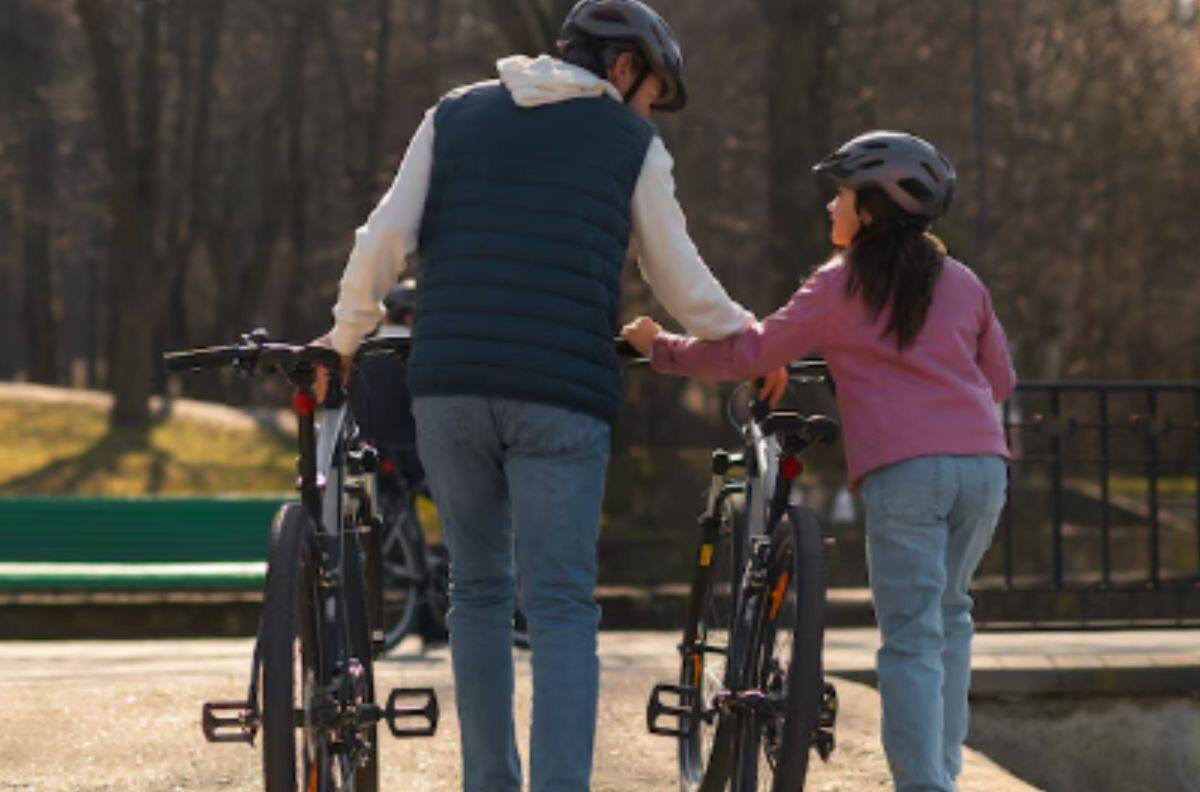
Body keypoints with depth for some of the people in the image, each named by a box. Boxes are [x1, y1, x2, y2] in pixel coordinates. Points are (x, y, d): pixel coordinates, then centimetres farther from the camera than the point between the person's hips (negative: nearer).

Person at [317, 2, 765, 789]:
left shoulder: (454, 116, 15)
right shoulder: (631, 144, 9)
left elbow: (384, 241, 6)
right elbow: (683, 286, 13)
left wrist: (344, 339, 19)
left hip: (449, 387, 3)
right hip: (562, 398, -3)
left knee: (479, 587, 17)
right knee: (561, 610, -3)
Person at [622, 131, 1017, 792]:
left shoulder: (840, 285, 5)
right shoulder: (961, 283, 18)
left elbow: (749, 354, 5)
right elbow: (1000, 379, 24)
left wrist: (660, 347, 18)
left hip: (902, 468, -4)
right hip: (982, 464, 4)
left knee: (911, 637, -6)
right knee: (948, 612, 20)